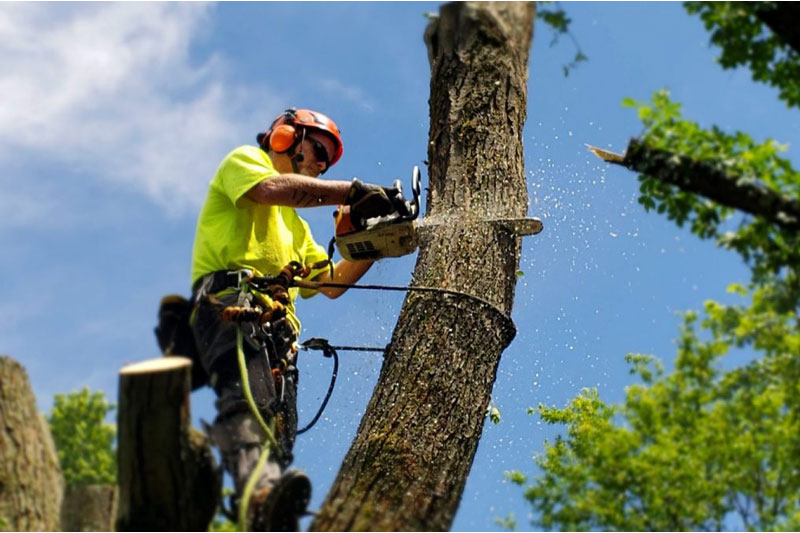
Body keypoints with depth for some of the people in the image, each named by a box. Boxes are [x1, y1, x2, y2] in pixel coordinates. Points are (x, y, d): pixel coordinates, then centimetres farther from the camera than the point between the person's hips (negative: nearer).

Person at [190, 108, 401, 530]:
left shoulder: (294, 226, 41)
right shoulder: (243, 160, 18)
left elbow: (331, 284, 34)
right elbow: (272, 188, -7)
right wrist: (355, 191, -7)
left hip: (277, 326, 9)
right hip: (230, 301, -9)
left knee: (278, 438, -11)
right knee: (247, 394, -36)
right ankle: (258, 493, -60)